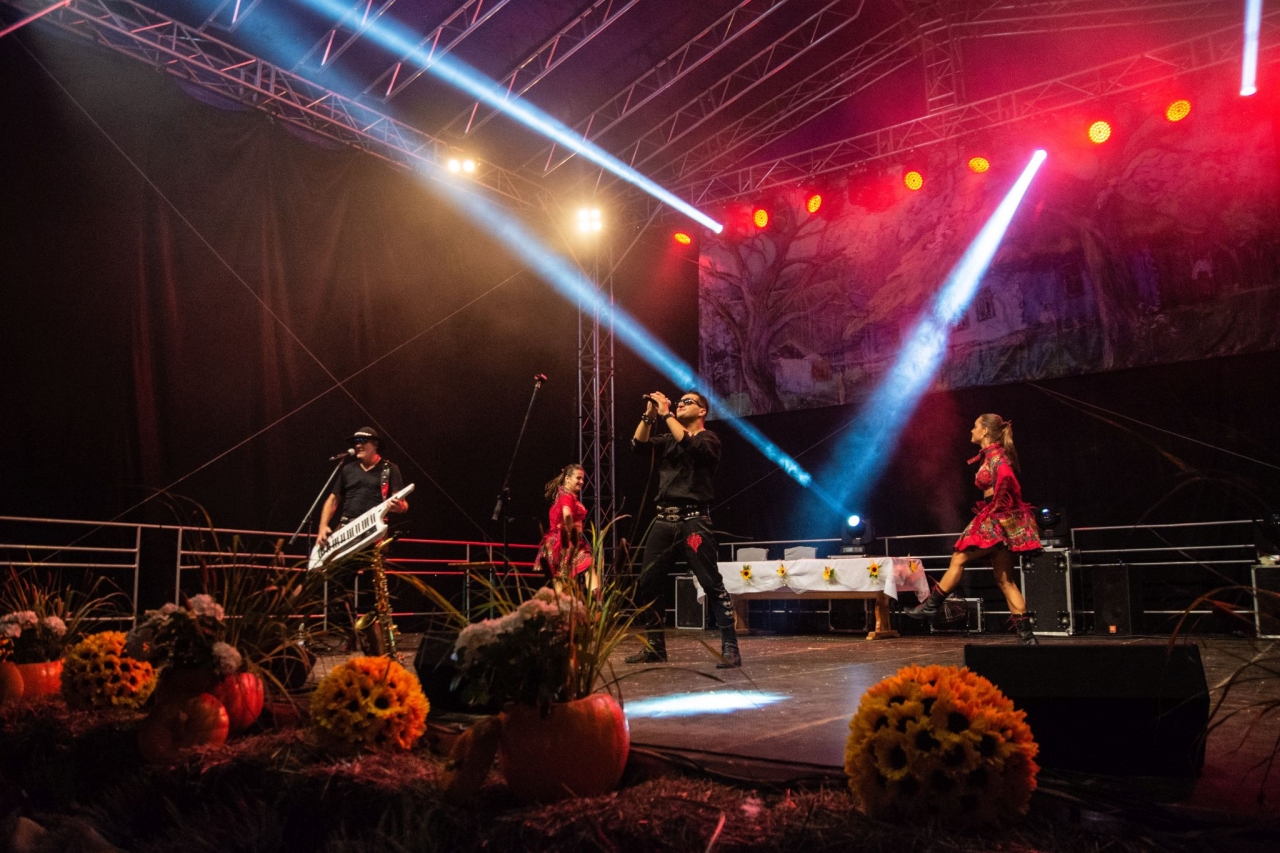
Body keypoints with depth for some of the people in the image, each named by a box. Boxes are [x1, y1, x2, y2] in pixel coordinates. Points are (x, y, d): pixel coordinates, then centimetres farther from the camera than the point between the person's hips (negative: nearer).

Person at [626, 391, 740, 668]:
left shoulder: (708, 439, 2)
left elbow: (689, 444, -19)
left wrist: (666, 414, -16)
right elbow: (638, 445, 5)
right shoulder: (668, 440, 19)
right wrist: (649, 415, -4)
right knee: (646, 586, 5)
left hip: (693, 520, -6)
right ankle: (655, 647, 17)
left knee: (712, 584, -10)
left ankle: (730, 648, -5)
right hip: (664, 520, 6)